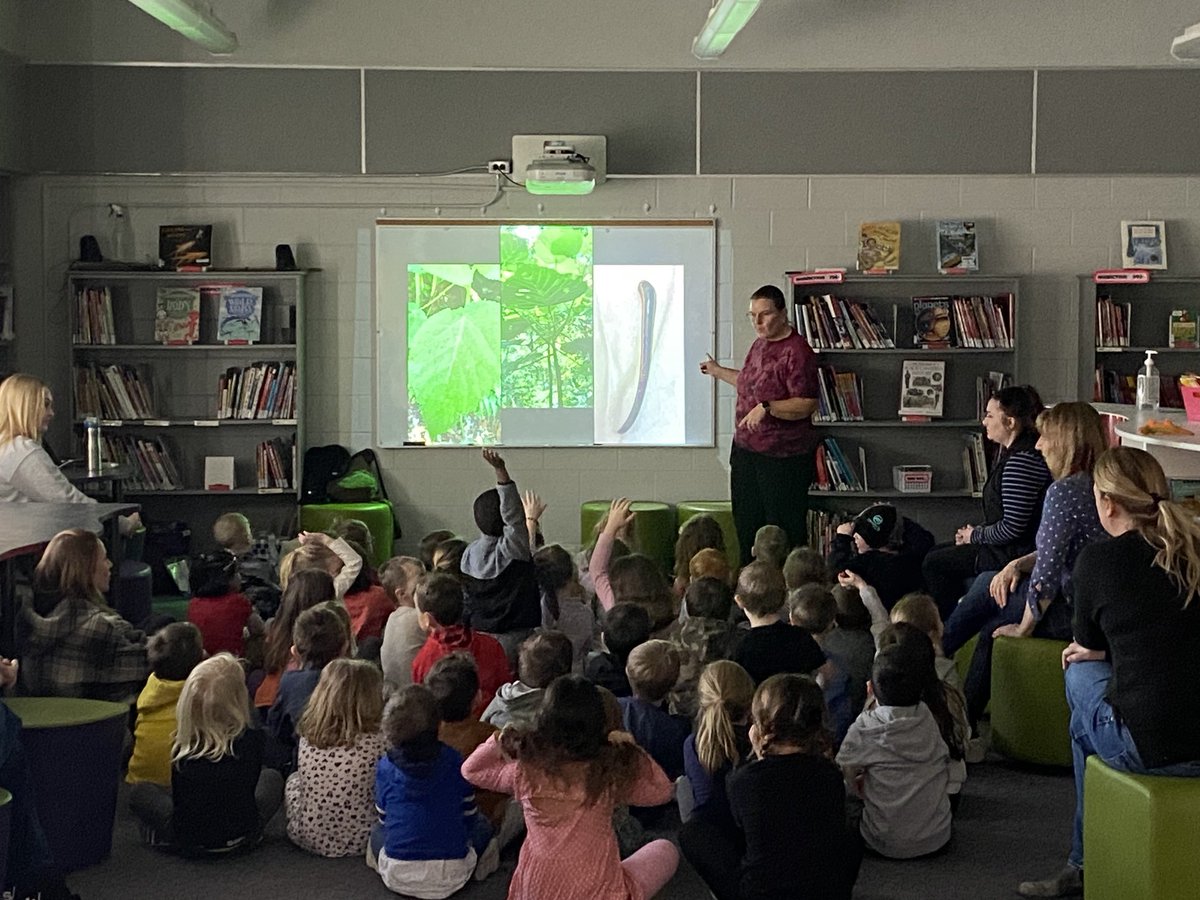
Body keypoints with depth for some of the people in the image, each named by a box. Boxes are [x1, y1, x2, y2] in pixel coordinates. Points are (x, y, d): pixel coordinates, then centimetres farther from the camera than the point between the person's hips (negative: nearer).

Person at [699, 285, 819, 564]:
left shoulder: (797, 352, -17)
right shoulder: (760, 343, 12)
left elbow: (807, 404, -23)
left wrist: (767, 408, -32)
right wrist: (719, 372, 36)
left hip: (783, 457, -9)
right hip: (745, 450, 9)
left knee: (786, 531, -2)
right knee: (746, 525, 13)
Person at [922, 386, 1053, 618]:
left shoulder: (1023, 459, -24)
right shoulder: (1010, 451, 12)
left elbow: (1013, 527, -24)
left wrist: (975, 536, -9)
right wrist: (975, 531, 6)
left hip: (1019, 552, -11)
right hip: (1011, 547, 11)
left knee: (934, 563, -7)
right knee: (936, 553, 17)